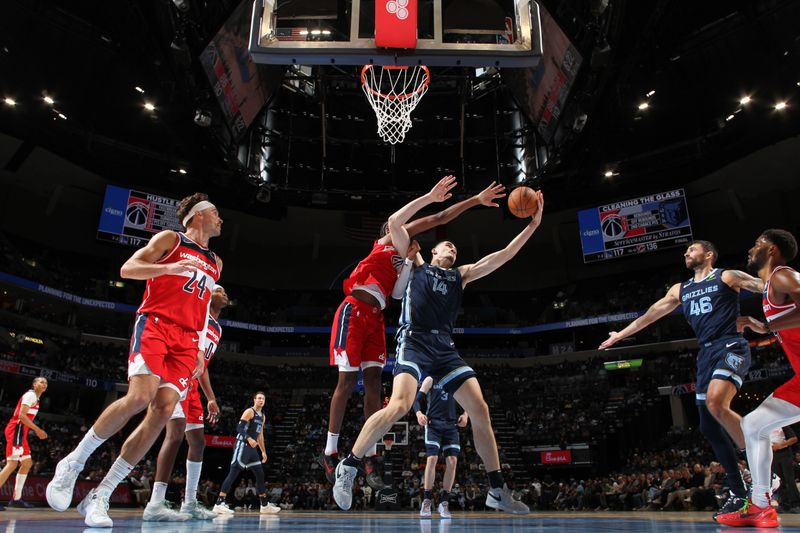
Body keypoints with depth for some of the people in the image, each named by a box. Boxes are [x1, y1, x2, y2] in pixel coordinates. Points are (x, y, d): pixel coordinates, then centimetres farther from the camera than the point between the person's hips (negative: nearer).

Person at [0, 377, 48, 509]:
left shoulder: (35, 398, 22)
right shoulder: (30, 394, -7)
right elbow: (21, 415, -18)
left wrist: (37, 431, 17)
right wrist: (37, 430, -16)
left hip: (21, 432, 11)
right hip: (16, 430, -11)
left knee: (27, 463, 10)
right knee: (12, 464, -16)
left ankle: (16, 499, 12)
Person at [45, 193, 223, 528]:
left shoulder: (215, 263, 25)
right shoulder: (170, 239, 9)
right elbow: (127, 268, -1)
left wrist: (200, 349, 17)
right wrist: (169, 268, -18)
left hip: (186, 340, 5)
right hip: (154, 324, -5)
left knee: (163, 411, -12)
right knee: (140, 396, -25)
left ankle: (99, 496, -4)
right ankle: (73, 463, -2)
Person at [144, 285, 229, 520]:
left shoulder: (218, 329, 22)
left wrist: (211, 399, 23)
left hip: (192, 384, 10)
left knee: (198, 442, 9)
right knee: (176, 432, -23)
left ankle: (190, 502, 18)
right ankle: (156, 504, -23)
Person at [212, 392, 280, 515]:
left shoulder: (262, 416, 19)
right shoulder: (249, 411, -7)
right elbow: (239, 428, -17)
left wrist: (263, 451, 23)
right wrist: (249, 439, -31)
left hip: (252, 447, 9)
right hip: (242, 445, -9)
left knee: (260, 474, 10)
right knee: (233, 473, -14)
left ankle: (265, 505, 18)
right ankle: (219, 504, -15)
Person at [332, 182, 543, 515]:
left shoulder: (461, 275, 25)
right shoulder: (417, 262, 16)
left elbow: (503, 256, 19)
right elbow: (394, 223, 6)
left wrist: (532, 226, 12)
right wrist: (429, 197, 5)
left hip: (445, 348, 5)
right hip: (414, 341, -5)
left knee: (480, 410, -3)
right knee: (399, 406, -27)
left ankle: (497, 491, 10)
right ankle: (349, 466, -8)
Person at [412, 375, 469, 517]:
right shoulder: (430, 380, 4)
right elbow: (417, 399, -2)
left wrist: (465, 414, -3)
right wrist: (418, 413, -22)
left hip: (451, 425, 3)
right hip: (433, 423, -3)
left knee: (452, 461, -5)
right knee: (432, 459, -13)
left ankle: (444, 503, 6)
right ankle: (426, 501, 0)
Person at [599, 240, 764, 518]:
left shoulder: (727, 277, 4)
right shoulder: (680, 289, 20)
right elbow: (650, 314, 26)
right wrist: (620, 334, 30)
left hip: (731, 348, -7)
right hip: (706, 354, 7)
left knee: (715, 402, -32)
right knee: (709, 427, 3)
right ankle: (739, 492, 12)